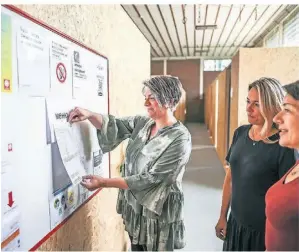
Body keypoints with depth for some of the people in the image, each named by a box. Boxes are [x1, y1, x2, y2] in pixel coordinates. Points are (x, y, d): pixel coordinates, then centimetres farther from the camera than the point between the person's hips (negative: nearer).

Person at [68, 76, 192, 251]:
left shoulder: (180, 139, -23)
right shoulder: (142, 123, -2)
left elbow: (150, 179, -25)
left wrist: (104, 182, -25)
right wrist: (89, 115, -20)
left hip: (157, 214, -6)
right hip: (134, 207, 6)